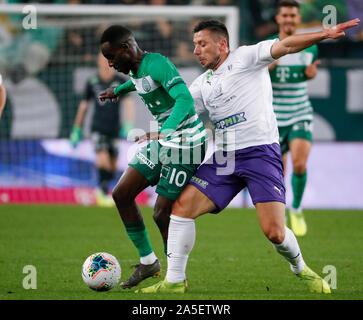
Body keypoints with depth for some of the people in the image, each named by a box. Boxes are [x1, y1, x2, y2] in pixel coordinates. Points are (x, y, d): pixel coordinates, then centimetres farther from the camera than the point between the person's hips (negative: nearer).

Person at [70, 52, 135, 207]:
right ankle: (103, 192, -5)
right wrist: (77, 130, 15)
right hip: (98, 128, -1)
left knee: (112, 166, 6)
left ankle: (101, 190, 27)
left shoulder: (121, 81, -1)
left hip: (115, 130, 1)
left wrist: (128, 126, -21)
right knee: (103, 160, -19)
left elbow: (128, 103, -7)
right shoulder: (92, 82, 2)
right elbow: (83, 106, 12)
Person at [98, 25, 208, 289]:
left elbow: (185, 100, -35)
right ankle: (148, 262, 16)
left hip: (185, 145, -10)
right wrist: (119, 90, 47)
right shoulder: (137, 69, 7)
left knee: (162, 214, -7)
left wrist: (163, 132, -48)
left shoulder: (157, 64, -21)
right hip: (162, 141, 10)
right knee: (122, 194, 5)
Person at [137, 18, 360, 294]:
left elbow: (286, 46, -12)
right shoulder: (202, 84, 17)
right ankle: (174, 281, 0)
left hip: (260, 151, -6)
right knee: (182, 206, -8)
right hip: (224, 157, 6)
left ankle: (300, 269, 16)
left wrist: (325, 34, -25)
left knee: (275, 232, -15)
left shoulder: (245, 57, 0)